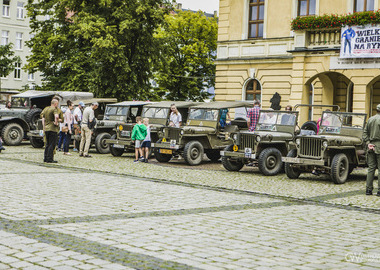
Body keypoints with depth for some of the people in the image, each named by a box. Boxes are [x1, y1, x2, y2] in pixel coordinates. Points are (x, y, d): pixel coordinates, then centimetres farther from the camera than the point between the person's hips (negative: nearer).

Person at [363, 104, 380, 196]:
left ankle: (368, 189, 8)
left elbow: (365, 133, 8)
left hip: (370, 147, 6)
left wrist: (368, 143, 3)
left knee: (371, 168, 9)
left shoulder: (370, 119, 10)